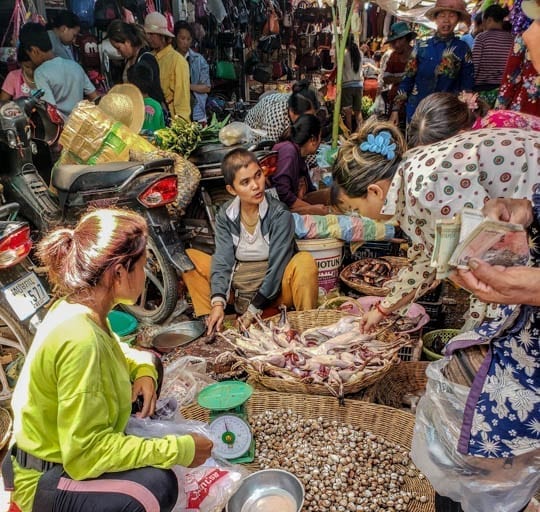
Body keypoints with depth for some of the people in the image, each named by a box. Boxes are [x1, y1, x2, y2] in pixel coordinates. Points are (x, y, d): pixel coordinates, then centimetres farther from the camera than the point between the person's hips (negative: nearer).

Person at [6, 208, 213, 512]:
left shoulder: (80, 309, -7)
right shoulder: (80, 339, -34)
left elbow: (113, 350, 15)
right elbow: (86, 452, -33)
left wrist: (143, 370, -7)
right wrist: (180, 450, -27)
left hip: (64, 445, 9)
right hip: (44, 481, -8)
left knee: (149, 363, 13)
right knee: (157, 484, -32)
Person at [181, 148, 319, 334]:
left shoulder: (280, 214, -14)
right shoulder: (225, 214, -3)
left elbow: (277, 266, -17)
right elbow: (222, 260, -10)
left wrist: (255, 309, -19)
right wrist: (218, 303, -25)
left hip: (272, 292, -4)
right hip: (236, 289, 4)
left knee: (305, 261, -31)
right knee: (189, 257, -5)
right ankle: (211, 324, -13)